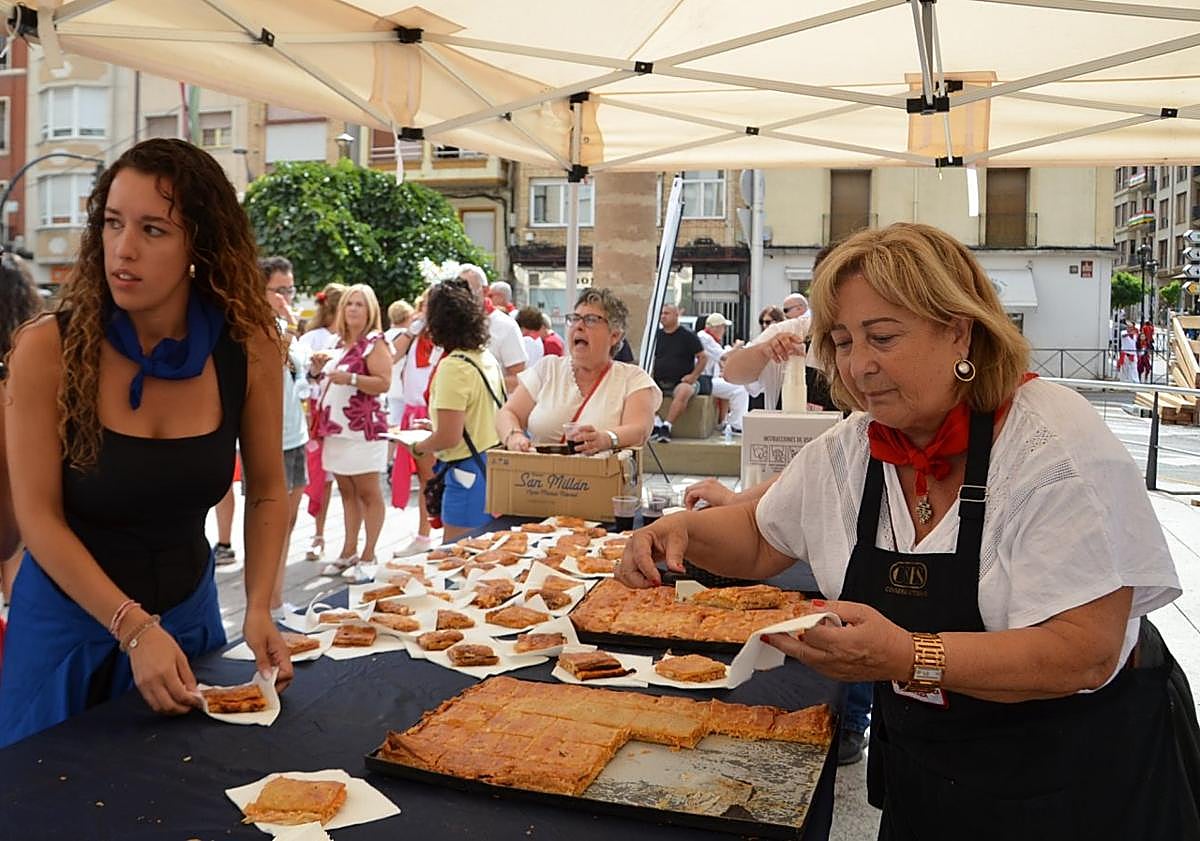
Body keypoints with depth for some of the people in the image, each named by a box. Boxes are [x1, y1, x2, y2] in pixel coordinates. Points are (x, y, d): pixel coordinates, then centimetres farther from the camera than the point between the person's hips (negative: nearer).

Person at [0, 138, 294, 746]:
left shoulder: (249, 349, -13)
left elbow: (267, 493, -2)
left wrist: (259, 610, -13)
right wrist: (133, 627, -24)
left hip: (187, 612, 2)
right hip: (69, 620, -2)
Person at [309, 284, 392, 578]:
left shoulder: (374, 343, -7)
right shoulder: (340, 343, 17)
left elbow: (384, 383, -17)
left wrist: (350, 378, -24)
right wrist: (319, 366, 10)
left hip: (362, 428, -8)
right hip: (336, 428, 8)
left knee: (368, 493, -1)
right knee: (347, 493, 12)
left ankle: (368, 556, 4)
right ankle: (349, 553, 19)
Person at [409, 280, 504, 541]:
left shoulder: (453, 366, -16)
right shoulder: (487, 358, 10)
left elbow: (448, 437, -19)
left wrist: (418, 448, -1)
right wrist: (436, 425, 27)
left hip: (470, 472, -9)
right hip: (496, 467, 9)